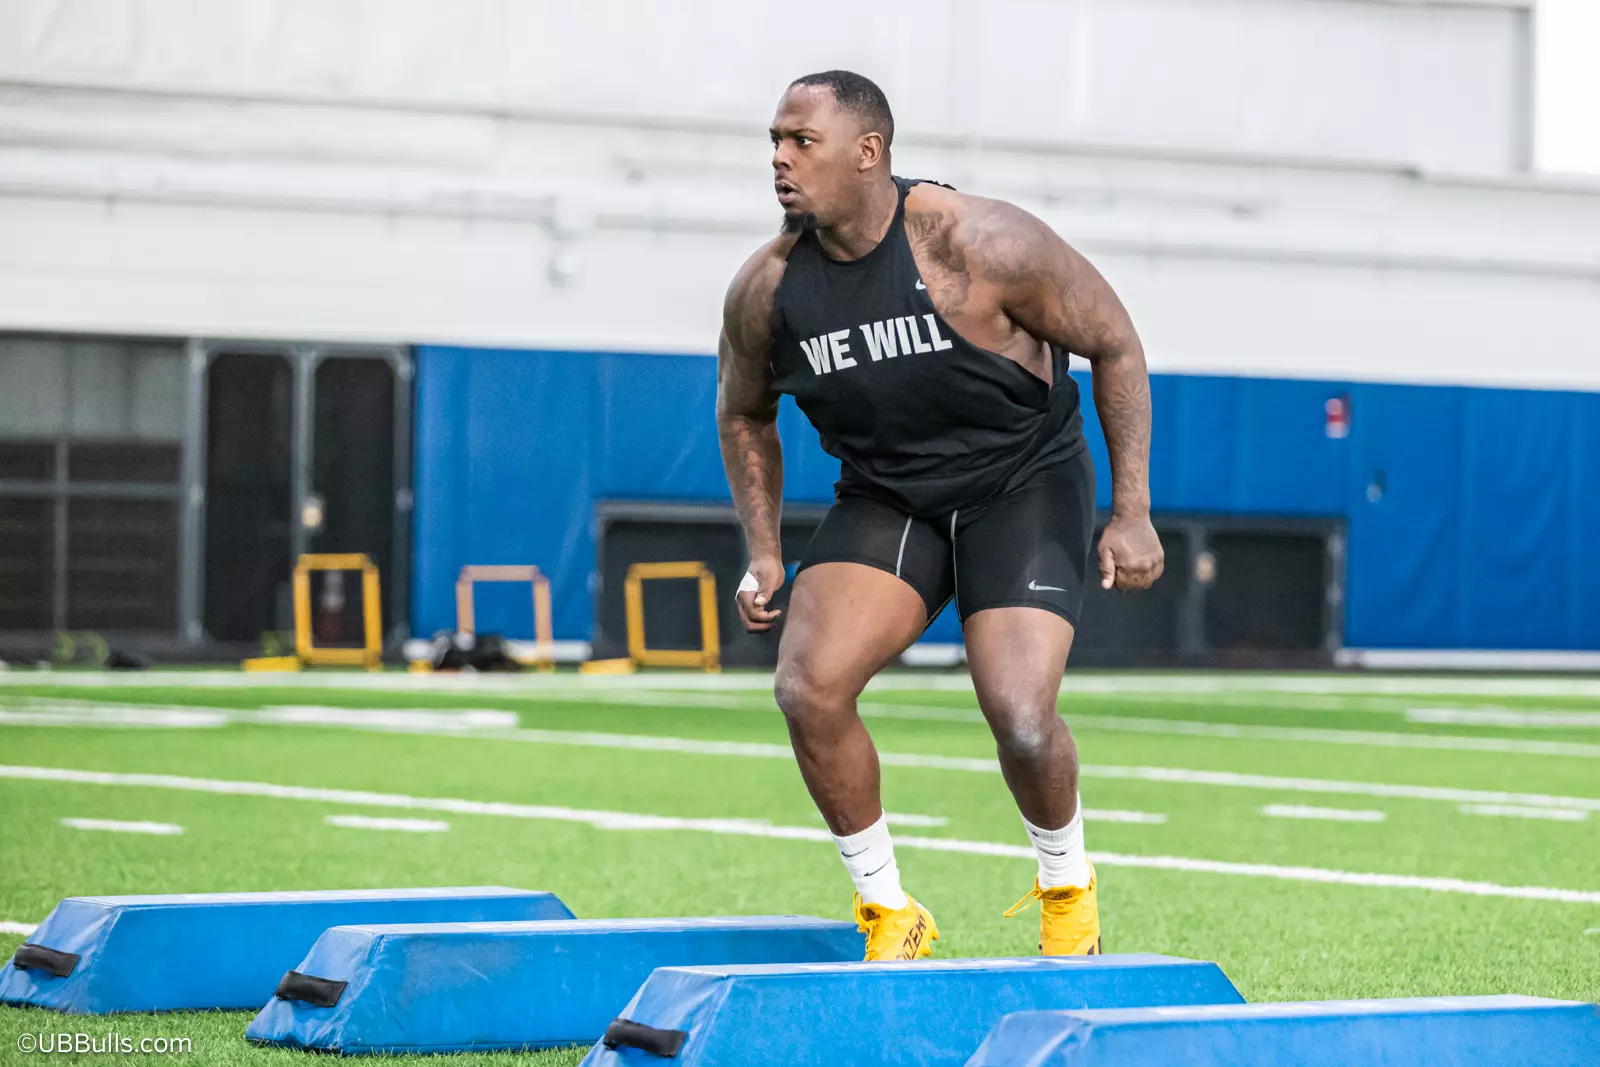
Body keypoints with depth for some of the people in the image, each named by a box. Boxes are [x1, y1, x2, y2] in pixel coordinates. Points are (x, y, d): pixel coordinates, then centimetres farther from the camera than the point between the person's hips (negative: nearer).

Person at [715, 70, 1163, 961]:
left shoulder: (980, 244, -22)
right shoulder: (767, 289, -9)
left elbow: (1115, 344, -11)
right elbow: (744, 415, 12)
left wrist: (1132, 512, -12)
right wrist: (765, 553, 3)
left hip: (1024, 488, -4)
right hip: (883, 501, 4)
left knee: (1020, 716, -21)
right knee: (808, 687, -19)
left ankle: (1068, 888, 12)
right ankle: (889, 917, 0)